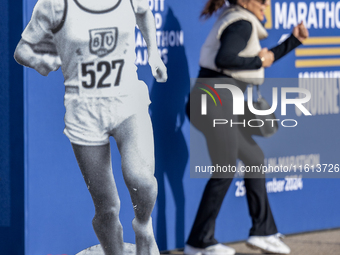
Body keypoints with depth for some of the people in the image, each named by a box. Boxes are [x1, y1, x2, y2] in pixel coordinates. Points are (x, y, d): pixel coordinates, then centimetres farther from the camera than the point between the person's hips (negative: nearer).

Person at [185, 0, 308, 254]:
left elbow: (263, 60, 31)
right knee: (226, 171, -2)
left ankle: (262, 231, 21)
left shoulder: (237, 22, 21)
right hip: (216, 100, -10)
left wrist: (294, 40, 27)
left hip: (211, 101, 10)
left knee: (255, 159, 16)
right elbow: (223, 59, -27)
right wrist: (259, 61, -13)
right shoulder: (242, 24, -11)